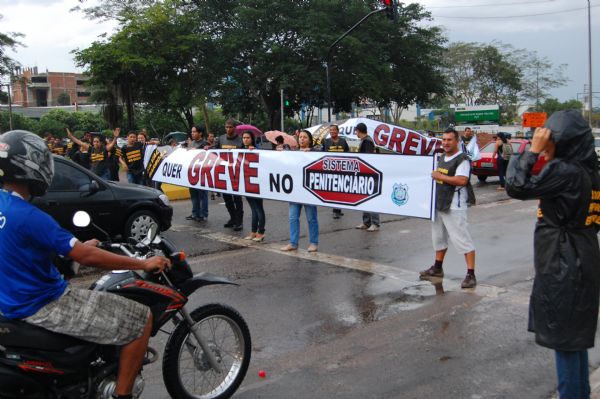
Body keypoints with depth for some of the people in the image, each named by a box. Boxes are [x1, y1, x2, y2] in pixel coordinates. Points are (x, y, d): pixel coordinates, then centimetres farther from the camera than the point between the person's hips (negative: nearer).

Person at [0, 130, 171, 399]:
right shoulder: (28, 217, -26)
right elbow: (86, 258, -26)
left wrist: (80, 245, 25)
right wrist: (144, 264, -18)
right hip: (43, 306, -10)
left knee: (96, 297, 35)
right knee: (140, 319, -9)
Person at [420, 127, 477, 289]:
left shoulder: (462, 159, -13)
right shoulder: (441, 158, 14)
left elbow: (462, 180, -26)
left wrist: (440, 176, -20)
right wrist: (433, 175, 8)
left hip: (454, 206, -9)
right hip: (439, 203, 9)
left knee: (462, 239, -9)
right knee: (438, 237, 20)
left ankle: (471, 274, -6)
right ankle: (437, 268, 35)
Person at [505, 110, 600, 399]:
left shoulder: (564, 171, -20)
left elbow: (517, 188, -21)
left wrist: (532, 151, -15)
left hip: (563, 268, -9)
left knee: (563, 337, 0)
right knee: (577, 335, 19)